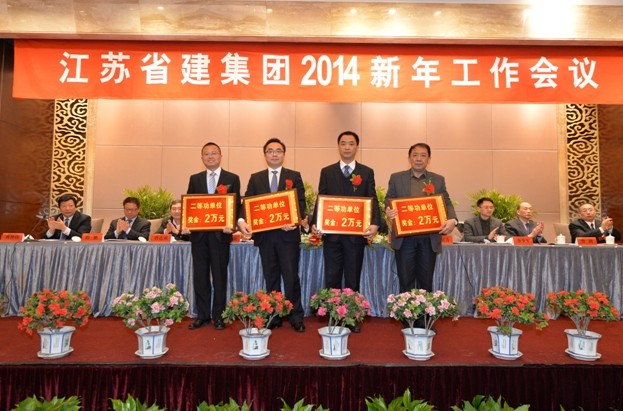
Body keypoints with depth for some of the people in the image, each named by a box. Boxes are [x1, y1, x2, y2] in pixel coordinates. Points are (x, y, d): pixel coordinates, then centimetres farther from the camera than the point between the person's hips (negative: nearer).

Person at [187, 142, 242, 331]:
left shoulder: (232, 178, 3)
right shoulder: (194, 179, 12)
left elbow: (236, 205, 0)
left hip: (220, 233, -3)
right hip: (199, 233, 3)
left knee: (219, 275, 4)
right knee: (200, 275, 7)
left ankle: (218, 315, 15)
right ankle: (202, 315, 18)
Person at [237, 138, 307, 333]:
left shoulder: (294, 176, 6)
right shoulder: (255, 178, 12)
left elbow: (301, 203, -2)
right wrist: (242, 220, -15)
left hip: (288, 233, -2)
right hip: (264, 235, 2)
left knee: (291, 277, 1)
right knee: (271, 278, 11)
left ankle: (296, 317, 12)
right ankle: (274, 316, 21)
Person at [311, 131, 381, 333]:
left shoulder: (367, 172, 7)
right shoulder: (327, 172, 8)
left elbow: (372, 200, -1)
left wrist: (375, 223, -19)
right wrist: (315, 223, -13)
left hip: (356, 233, 0)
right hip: (332, 233, 1)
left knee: (353, 279, 9)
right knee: (331, 278, 6)